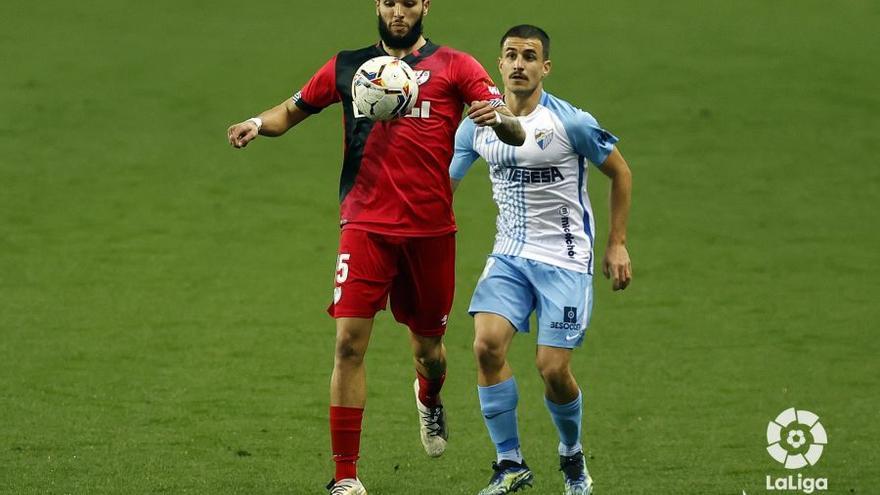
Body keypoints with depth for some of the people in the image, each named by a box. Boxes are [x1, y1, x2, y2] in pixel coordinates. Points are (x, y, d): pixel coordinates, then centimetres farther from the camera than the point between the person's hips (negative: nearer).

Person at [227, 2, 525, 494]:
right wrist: (259, 124, -2)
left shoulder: (453, 66, 3)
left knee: (428, 349, 13)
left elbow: (516, 134, -4)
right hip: (366, 227, 0)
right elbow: (295, 109, 20)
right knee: (350, 342, -12)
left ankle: (430, 401, 51)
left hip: (431, 230, 0)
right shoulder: (348, 66, 9)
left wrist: (499, 117, -28)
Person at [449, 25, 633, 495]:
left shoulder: (571, 122, -12)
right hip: (509, 256, 4)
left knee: (553, 368, -8)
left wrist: (617, 244, 0)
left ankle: (572, 457, 23)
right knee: (487, 343, -19)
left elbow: (620, 172, 1)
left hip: (565, 261, -3)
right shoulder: (477, 125, 0)